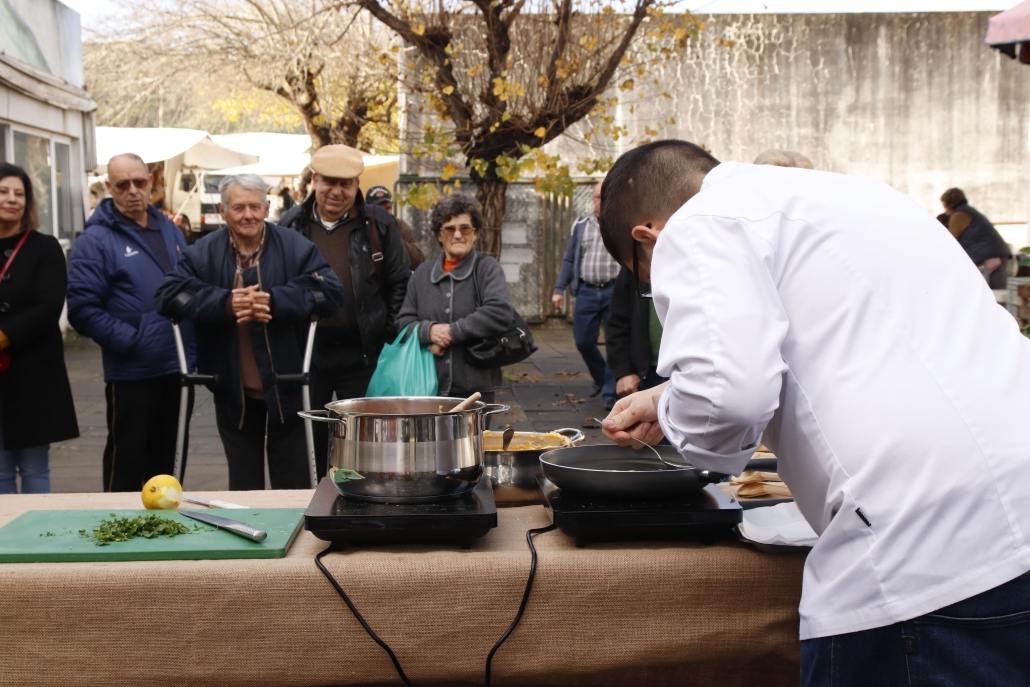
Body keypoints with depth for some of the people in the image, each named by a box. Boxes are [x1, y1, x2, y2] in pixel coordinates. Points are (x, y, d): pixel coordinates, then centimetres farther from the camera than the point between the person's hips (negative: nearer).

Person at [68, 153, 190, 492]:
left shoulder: (169, 229, 13)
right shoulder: (95, 240, -8)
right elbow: (83, 308, -13)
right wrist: (130, 340, -19)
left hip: (178, 367, 6)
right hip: (131, 373, -6)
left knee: (169, 458, 16)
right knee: (128, 462, 3)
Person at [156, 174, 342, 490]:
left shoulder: (297, 247, -6)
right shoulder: (202, 253, -2)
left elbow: (329, 289, -14)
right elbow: (169, 294, -10)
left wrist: (274, 301, -26)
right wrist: (225, 303, -24)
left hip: (285, 385, -2)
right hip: (234, 390, 2)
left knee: (293, 482, 9)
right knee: (243, 484, 16)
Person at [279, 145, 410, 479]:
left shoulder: (379, 225, 0)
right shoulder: (291, 225, 5)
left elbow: (399, 285, 3)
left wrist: (390, 336, -3)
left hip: (361, 355, -2)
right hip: (306, 352, 2)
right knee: (310, 441, 11)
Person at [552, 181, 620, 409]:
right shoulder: (581, 225, 11)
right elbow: (569, 259, 14)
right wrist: (559, 289, 8)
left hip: (615, 290, -3)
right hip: (587, 291, 3)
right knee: (583, 341, 7)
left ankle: (611, 392, 6)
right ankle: (600, 378, 32)